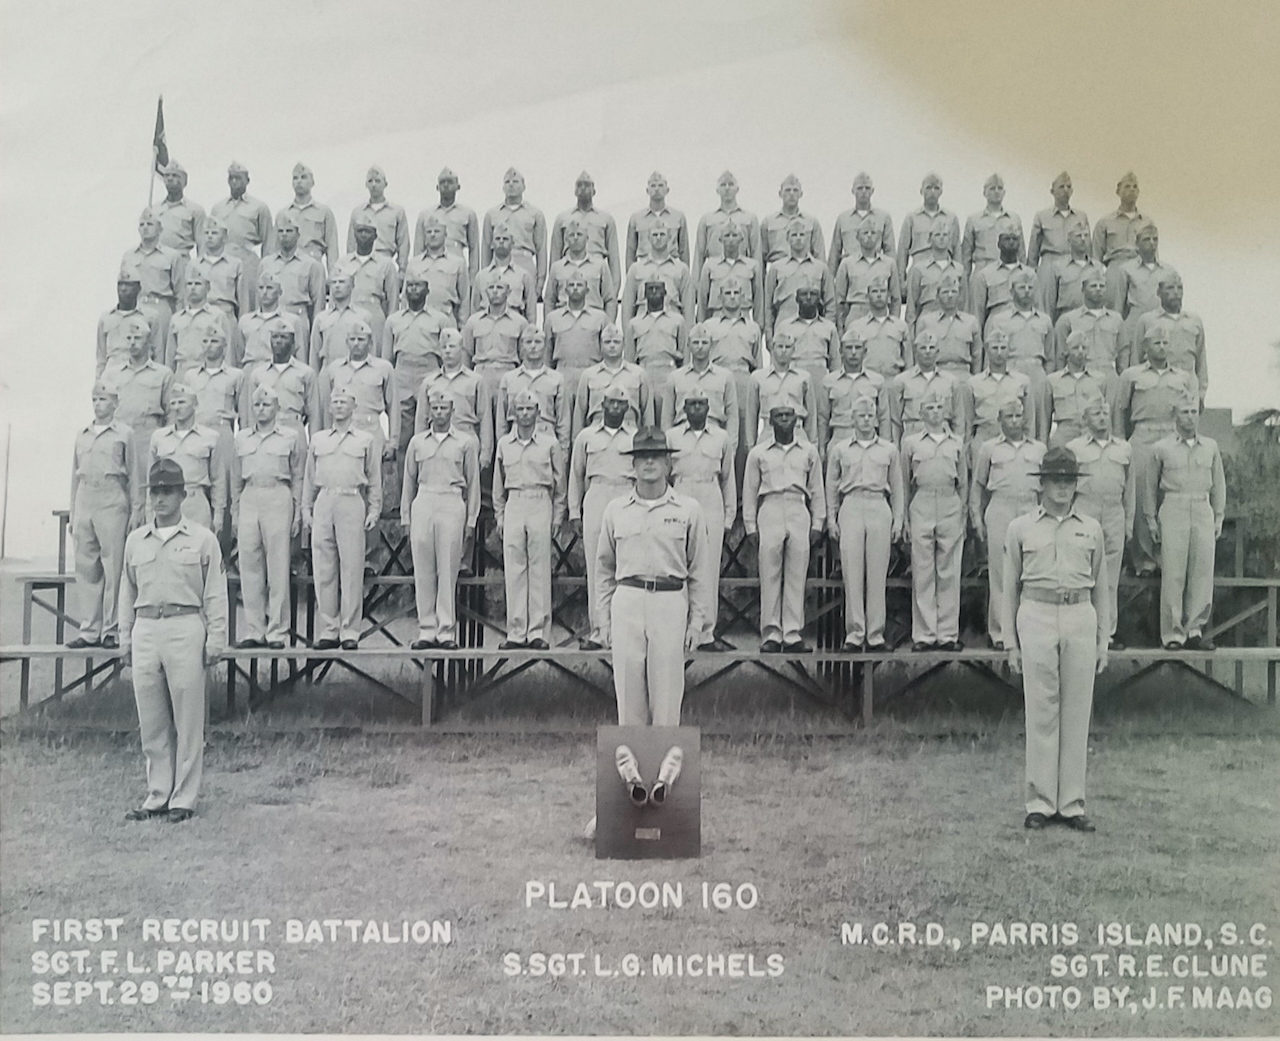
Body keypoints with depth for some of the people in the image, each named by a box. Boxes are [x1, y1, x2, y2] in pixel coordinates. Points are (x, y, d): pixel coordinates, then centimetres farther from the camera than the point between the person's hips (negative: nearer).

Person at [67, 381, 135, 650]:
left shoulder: (124, 434, 5)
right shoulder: (82, 435, 17)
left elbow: (133, 475, 4)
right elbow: (75, 475, 18)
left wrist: (135, 511, -1)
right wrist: (72, 514, 15)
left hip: (112, 501, -5)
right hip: (84, 499, 5)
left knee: (113, 566, -5)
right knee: (85, 568, 4)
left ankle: (111, 630, 0)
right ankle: (89, 630, 9)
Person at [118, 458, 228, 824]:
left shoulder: (202, 539, 3)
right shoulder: (135, 541, 15)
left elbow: (215, 594, 1)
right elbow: (127, 593, 18)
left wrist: (215, 640, -5)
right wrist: (125, 638, 12)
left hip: (185, 629, -4)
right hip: (145, 630, 4)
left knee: (188, 721, -1)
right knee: (151, 723, 7)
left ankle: (184, 799, 7)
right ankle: (157, 796, 17)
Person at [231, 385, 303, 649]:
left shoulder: (292, 438, 6)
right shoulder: (241, 438, 16)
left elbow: (298, 478, 6)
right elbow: (236, 479, 18)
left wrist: (297, 513, 1)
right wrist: (235, 512, 13)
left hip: (278, 499, -3)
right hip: (249, 500, 4)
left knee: (278, 568, -4)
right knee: (249, 568, 2)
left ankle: (277, 632, 1)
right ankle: (254, 630, 8)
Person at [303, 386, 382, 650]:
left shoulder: (365, 440, 11)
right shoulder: (317, 439, 18)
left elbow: (374, 480, 10)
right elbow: (309, 477, 18)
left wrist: (374, 511, 3)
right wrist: (306, 509, 11)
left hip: (352, 503, -2)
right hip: (324, 502, 3)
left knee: (352, 568, -5)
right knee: (323, 570, 0)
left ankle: (350, 631, -1)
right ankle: (328, 630, 6)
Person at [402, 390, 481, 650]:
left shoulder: (466, 442, 8)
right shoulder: (417, 442, 14)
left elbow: (473, 484, 8)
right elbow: (409, 482, 16)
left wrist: (471, 521, 4)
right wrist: (406, 518, 11)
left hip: (452, 505, -2)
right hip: (423, 504, 2)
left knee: (448, 571, -3)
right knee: (423, 572, 1)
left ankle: (447, 631, 1)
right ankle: (427, 631, 6)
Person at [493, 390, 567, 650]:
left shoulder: (550, 442, 4)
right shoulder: (504, 443, 11)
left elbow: (560, 483, 8)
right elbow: (498, 484, 17)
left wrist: (558, 515, 5)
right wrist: (499, 515, 12)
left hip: (541, 504, -2)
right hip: (513, 505, 2)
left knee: (540, 569, -2)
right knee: (513, 570, 0)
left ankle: (538, 632, 2)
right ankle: (516, 632, 5)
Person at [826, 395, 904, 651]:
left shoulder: (889, 449, 12)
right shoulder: (840, 449, 11)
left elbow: (897, 487, 14)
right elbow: (831, 486, 13)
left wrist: (898, 519, 8)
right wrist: (831, 518, 7)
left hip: (880, 508, 0)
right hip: (851, 507, 0)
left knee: (878, 574, -1)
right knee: (852, 573, -3)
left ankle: (875, 634, 4)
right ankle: (854, 634, 1)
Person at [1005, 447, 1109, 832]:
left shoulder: (1091, 529, 11)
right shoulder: (1020, 528, 6)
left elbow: (1100, 587, 15)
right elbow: (1011, 587, 9)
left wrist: (1102, 640, 11)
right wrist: (1011, 643, 6)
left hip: (1080, 617, 2)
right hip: (1036, 616, -2)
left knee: (1077, 714, 4)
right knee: (1040, 713, 0)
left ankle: (1072, 804, 12)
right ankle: (1040, 803, 8)